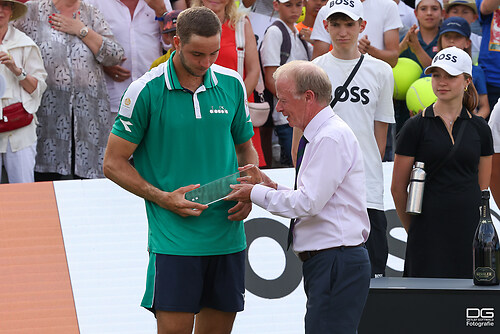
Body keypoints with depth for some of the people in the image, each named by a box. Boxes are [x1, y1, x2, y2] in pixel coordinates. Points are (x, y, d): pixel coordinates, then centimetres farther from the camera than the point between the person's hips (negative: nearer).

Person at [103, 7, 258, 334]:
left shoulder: (232, 84, 6)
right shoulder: (146, 91, -7)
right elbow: (114, 163, -2)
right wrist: (163, 198, -13)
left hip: (228, 235, 4)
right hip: (173, 241, -4)